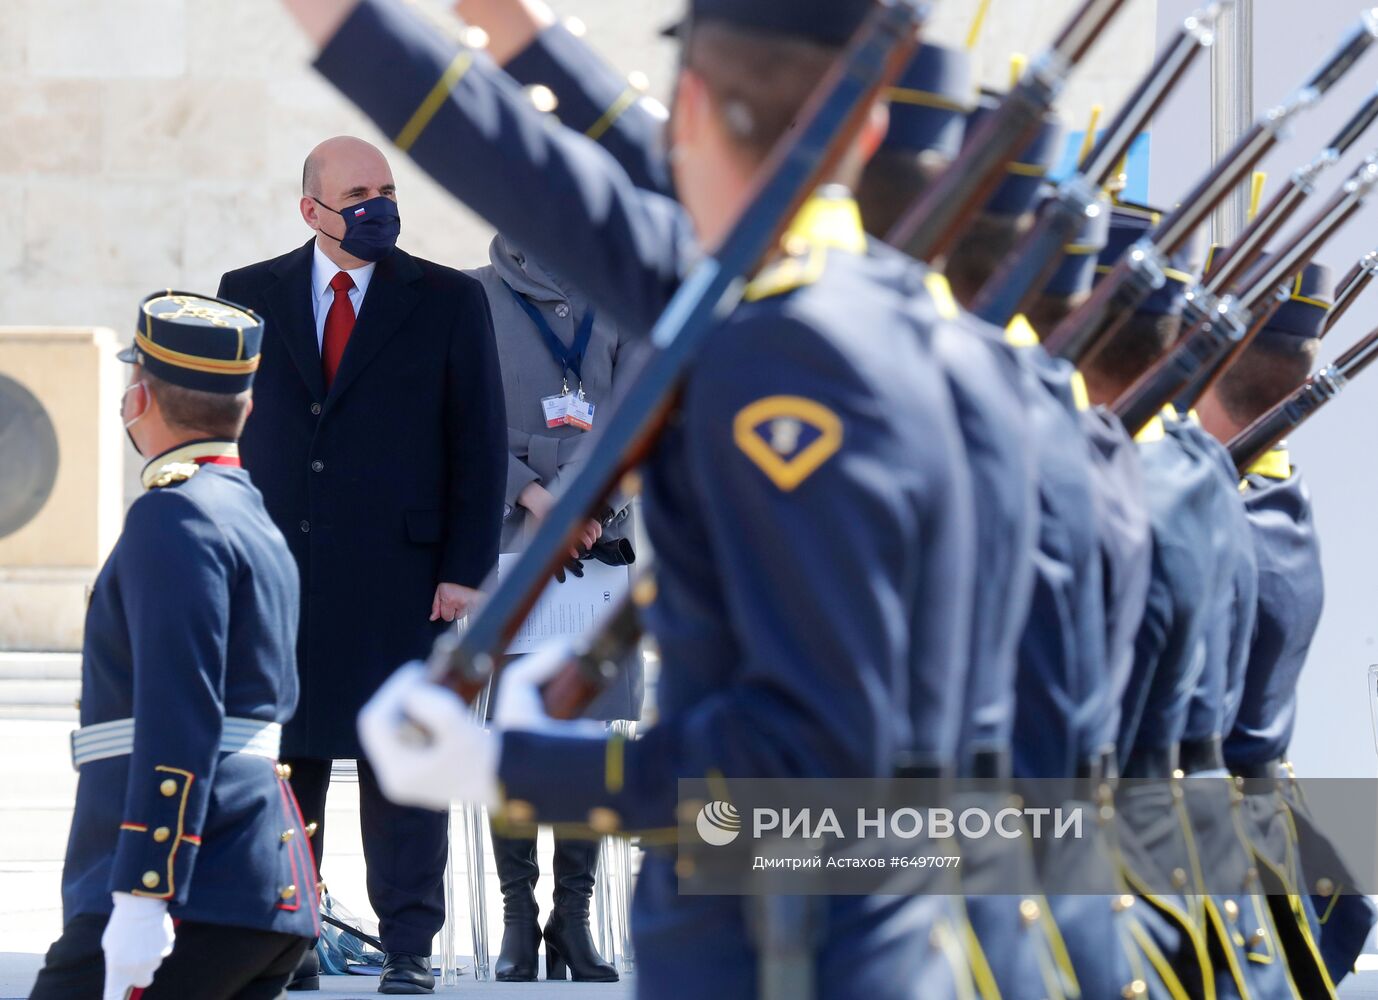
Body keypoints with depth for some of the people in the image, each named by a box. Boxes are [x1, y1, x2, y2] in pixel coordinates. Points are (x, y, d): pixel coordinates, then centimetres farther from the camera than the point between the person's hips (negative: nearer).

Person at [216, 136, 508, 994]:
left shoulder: (448, 302, 5)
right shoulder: (249, 296, 9)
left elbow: (481, 447, 3)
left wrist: (465, 571, -5)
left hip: (402, 573, -2)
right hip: (276, 573, 2)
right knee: (282, 759, 2)